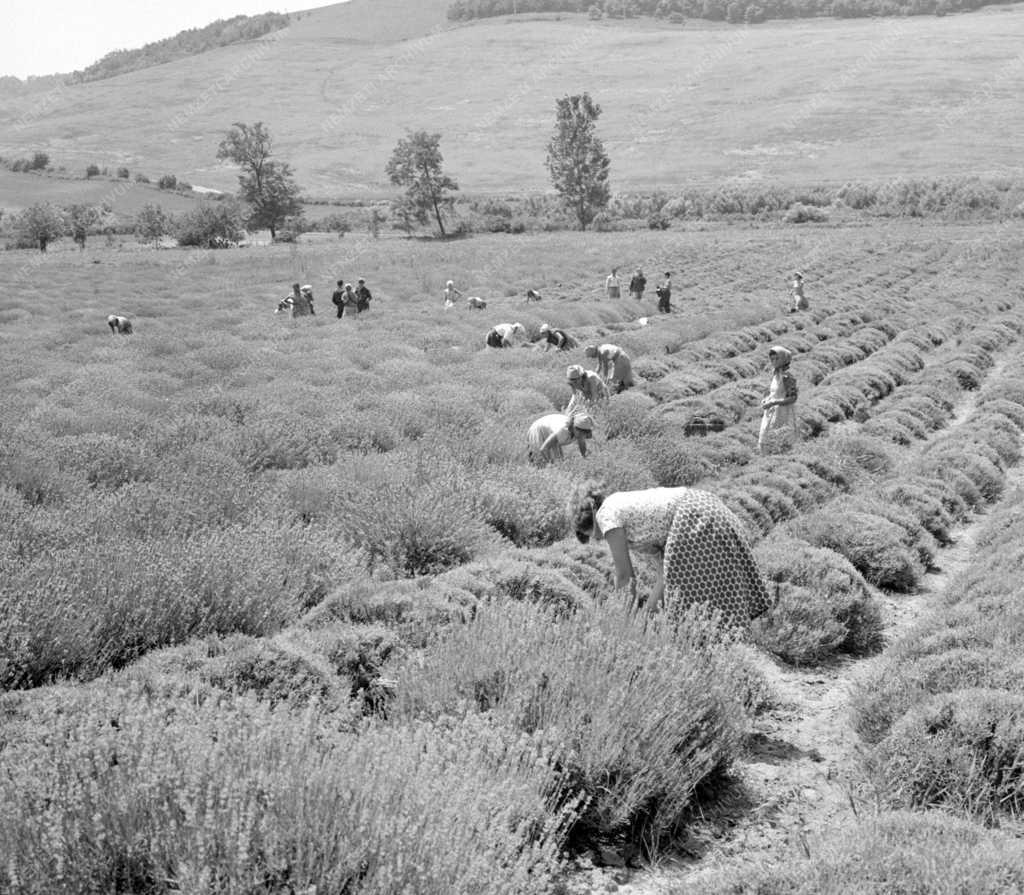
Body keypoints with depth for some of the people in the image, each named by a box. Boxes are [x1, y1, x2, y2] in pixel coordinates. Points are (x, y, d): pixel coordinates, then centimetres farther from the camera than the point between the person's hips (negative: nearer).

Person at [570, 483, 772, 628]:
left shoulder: (607, 514, 2)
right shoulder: (627, 504, 26)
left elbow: (624, 573, 5)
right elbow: (663, 565, 21)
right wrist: (652, 605, 19)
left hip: (695, 517, -10)